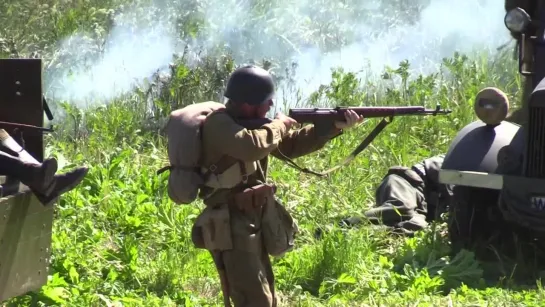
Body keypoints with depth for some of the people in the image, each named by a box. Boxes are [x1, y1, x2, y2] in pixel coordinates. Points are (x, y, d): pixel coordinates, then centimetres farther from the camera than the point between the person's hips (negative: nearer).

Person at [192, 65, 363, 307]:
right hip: (231, 227, -10)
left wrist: (335, 127, 5)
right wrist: (278, 125, -14)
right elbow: (252, 146, -34)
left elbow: (290, 145, 16)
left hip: (254, 224, 10)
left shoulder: (249, 121, 11)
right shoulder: (218, 124, -16)